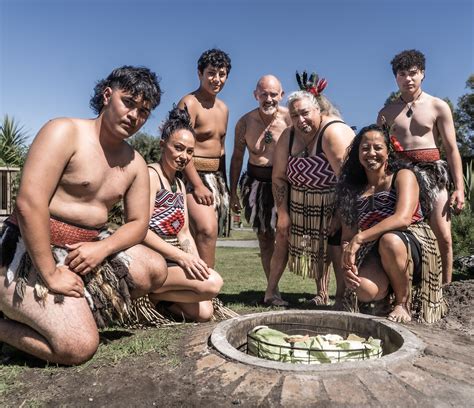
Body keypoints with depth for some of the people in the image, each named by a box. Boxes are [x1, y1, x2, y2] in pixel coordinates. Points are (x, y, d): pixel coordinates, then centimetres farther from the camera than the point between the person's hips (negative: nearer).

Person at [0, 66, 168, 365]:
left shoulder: (135, 163, 7)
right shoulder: (65, 132, -13)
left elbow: (138, 224, 6)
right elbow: (29, 203, -22)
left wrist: (102, 249, -15)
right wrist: (50, 274, -23)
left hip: (91, 247, 7)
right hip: (35, 250, -7)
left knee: (156, 270, -8)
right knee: (80, 348, -21)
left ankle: (80, 309, 4)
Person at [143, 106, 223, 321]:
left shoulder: (179, 184, 17)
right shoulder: (151, 175, -10)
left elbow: (184, 232, 12)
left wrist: (197, 263, -3)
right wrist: (182, 256, -22)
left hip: (170, 260, 8)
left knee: (204, 312, -6)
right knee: (212, 283, -23)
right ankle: (150, 294, -8)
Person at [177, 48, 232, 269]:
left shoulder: (223, 108, 17)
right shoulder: (189, 103, -9)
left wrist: (224, 184, 19)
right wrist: (197, 185, -22)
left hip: (216, 176, 8)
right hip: (193, 176, -8)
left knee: (200, 238, 9)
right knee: (207, 230, -24)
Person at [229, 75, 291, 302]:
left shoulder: (290, 118, -8)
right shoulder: (245, 122, -1)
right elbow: (237, 158, 7)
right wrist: (233, 193, 7)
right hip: (257, 182, 2)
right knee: (264, 236, 8)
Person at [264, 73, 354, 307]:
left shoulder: (334, 132, -22)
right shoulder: (288, 136, -4)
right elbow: (279, 177, 1)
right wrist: (282, 214, -3)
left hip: (335, 205, -5)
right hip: (301, 205, 6)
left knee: (337, 250, -5)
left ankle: (342, 298, 13)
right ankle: (321, 296, 23)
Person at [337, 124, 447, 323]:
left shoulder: (403, 176, -4)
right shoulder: (353, 190, 6)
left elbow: (403, 218, -23)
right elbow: (347, 236, 3)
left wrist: (360, 238, -27)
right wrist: (347, 264, -17)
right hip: (373, 254, 2)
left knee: (390, 240, -37)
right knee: (366, 290, -31)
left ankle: (403, 303, -11)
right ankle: (384, 299, 8)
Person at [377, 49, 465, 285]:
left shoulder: (438, 107, 7)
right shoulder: (386, 113, 12)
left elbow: (452, 150, 4)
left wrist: (459, 188, -3)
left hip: (432, 173, -1)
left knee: (443, 238, -6)